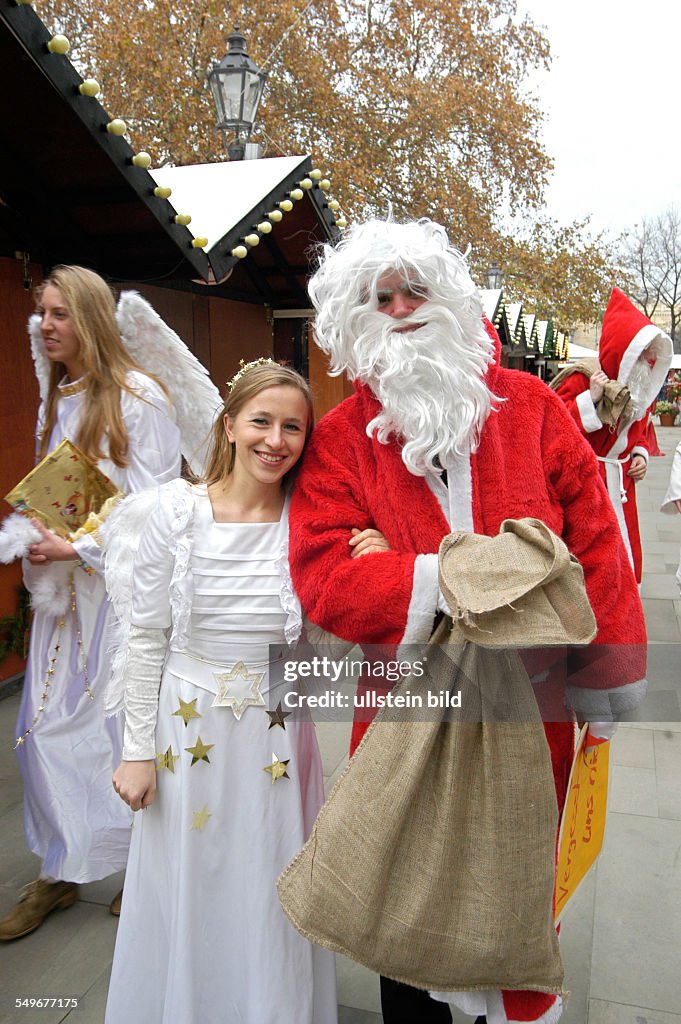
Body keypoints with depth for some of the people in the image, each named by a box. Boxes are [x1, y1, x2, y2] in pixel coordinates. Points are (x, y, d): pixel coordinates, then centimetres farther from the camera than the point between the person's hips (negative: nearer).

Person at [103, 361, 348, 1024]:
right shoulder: (174, 510, -10)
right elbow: (146, 639, -4)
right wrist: (137, 750, -2)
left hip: (278, 733, 1)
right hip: (190, 732, 0)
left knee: (270, 903, 16)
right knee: (187, 900, 17)